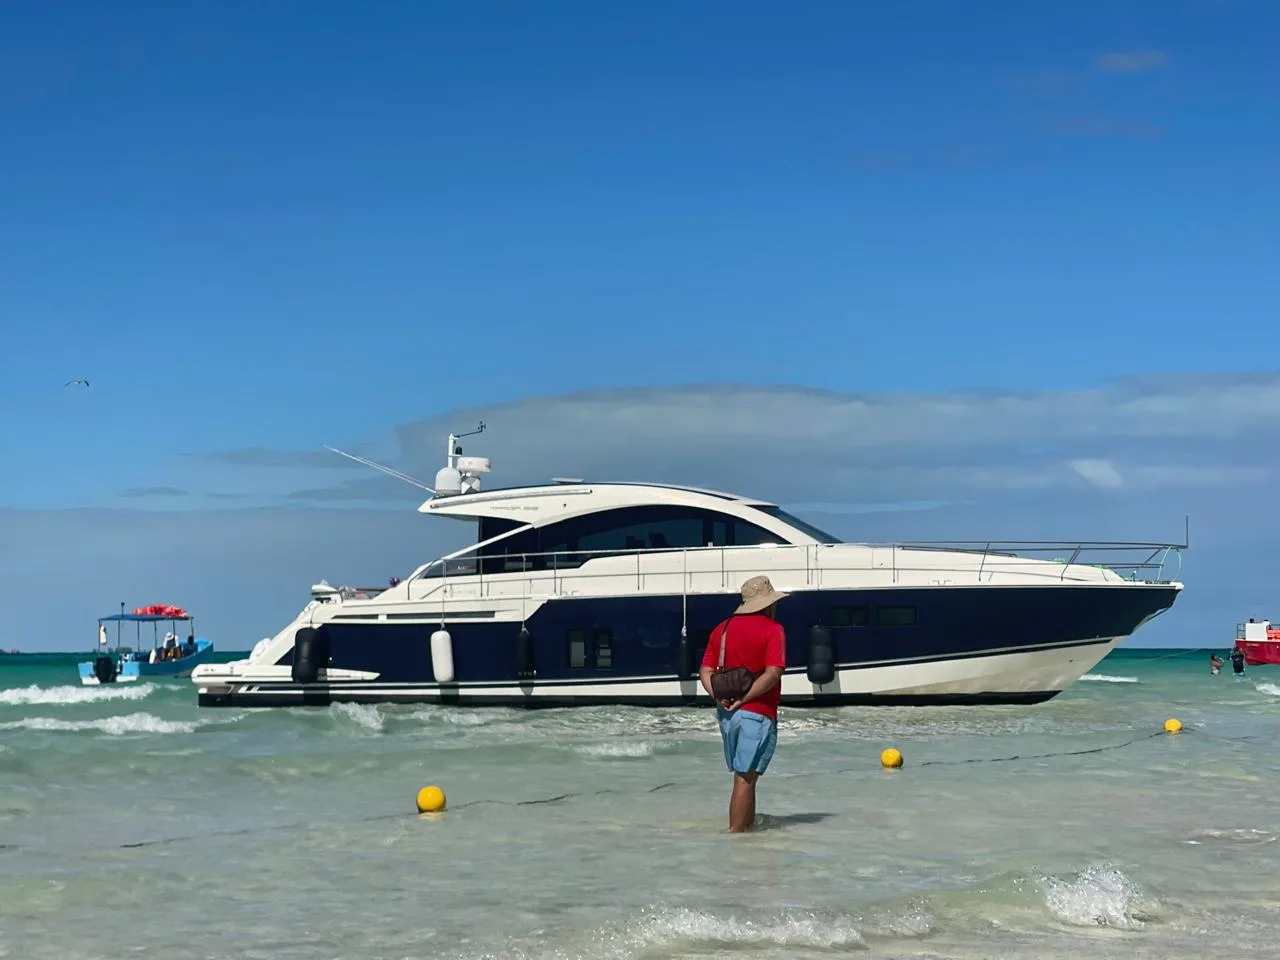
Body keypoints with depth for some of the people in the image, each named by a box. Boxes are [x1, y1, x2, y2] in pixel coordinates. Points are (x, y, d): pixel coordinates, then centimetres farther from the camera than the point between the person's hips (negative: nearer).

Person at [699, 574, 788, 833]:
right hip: (756, 712, -7)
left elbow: (705, 671, 8)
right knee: (745, 779, -5)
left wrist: (718, 696, -6)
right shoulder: (772, 629, -7)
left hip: (726, 712, 7)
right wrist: (743, 699, -17)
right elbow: (773, 673, -19)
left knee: (745, 776, 18)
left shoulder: (722, 628, 13)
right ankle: (736, 835, -5)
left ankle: (749, 826, 25)